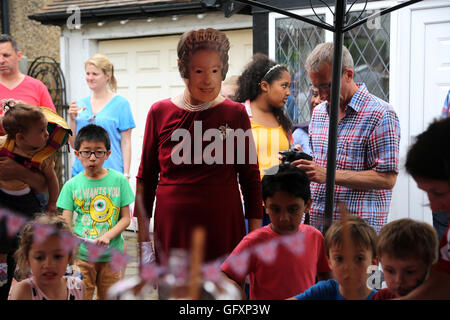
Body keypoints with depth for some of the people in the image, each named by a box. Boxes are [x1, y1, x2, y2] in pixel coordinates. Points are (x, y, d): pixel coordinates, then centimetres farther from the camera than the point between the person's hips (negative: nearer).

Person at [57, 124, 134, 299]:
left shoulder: (119, 180, -1)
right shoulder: (72, 185, 0)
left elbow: (126, 218, 0)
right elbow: (65, 223, -2)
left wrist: (107, 236, -17)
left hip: (111, 255, 0)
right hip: (81, 254, 0)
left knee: (108, 296, 11)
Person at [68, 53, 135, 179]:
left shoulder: (121, 103, -1)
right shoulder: (80, 104, 11)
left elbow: (126, 143, -2)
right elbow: (73, 143, 13)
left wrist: (125, 174, -8)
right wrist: (72, 119, -1)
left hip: (111, 172, -4)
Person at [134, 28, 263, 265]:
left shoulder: (236, 114, 2)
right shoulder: (160, 112, 4)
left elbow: (251, 179, 5)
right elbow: (145, 177, 9)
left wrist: (255, 236, 1)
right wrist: (142, 236, 7)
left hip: (223, 228, -1)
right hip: (171, 227, 1)